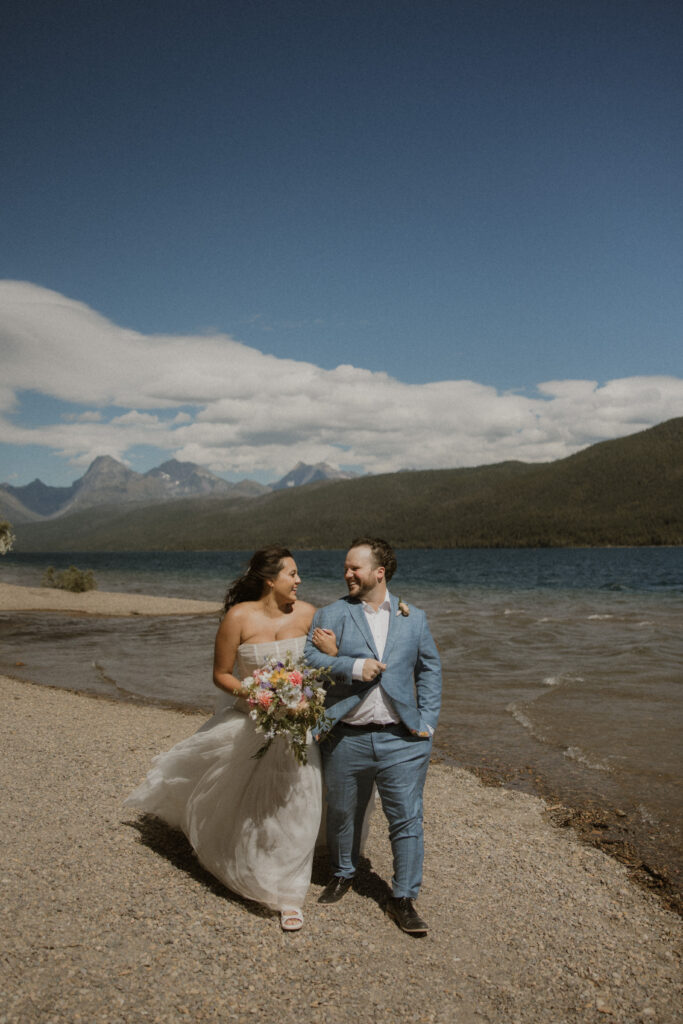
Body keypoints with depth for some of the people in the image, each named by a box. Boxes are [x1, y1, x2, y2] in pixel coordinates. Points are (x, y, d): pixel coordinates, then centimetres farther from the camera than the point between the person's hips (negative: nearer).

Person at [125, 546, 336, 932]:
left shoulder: (308, 614, -9)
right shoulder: (239, 617, -17)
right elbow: (221, 674, -8)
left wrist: (331, 652, -22)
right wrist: (249, 693, -25)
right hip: (247, 721, -1)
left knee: (294, 805, 4)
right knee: (236, 800, 18)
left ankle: (288, 894, 22)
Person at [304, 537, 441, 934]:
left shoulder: (414, 618, 7)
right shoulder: (332, 614, 1)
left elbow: (430, 668, 10)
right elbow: (310, 657, -8)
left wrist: (427, 720, 1)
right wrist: (354, 667, -20)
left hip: (402, 740, 0)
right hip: (347, 738, 0)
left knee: (407, 819, 3)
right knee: (342, 814, 16)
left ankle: (403, 899, 21)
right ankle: (344, 874, 42)